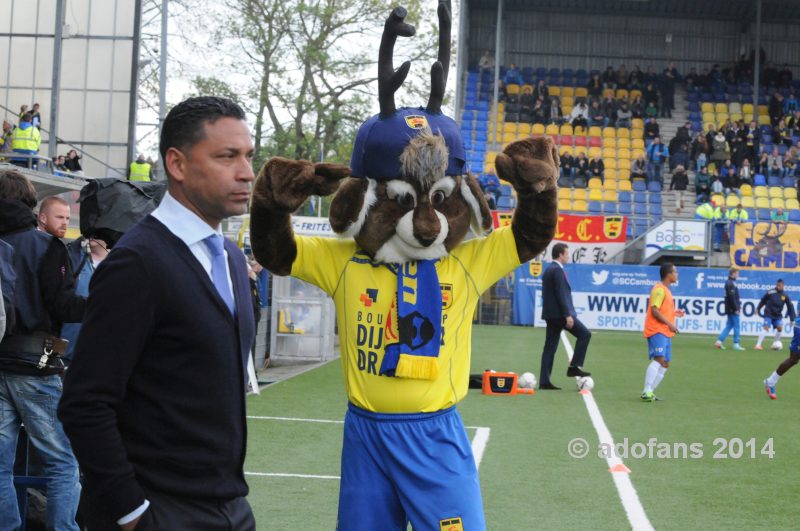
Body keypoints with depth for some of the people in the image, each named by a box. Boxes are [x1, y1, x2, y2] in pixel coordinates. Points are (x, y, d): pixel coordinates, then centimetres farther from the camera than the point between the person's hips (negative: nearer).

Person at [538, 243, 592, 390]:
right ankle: (574, 366, -5)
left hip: (551, 314, 10)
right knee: (585, 334, -2)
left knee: (550, 347, 7)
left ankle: (544, 381, 5)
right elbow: (561, 294, -19)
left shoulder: (549, 269, 18)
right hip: (559, 313, -10)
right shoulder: (557, 270, -12)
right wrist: (567, 315, -21)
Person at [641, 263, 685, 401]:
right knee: (659, 359, -22)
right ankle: (646, 391, -24)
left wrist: (674, 313, 17)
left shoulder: (665, 290, 19)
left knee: (665, 364, 9)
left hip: (665, 332, 11)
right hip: (657, 331, -11)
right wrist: (669, 324, -19)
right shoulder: (660, 289, -11)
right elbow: (654, 310, -19)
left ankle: (649, 392, 11)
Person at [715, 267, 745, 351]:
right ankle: (736, 344, 1)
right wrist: (736, 309, -20)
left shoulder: (729, 282, 15)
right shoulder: (731, 283, -16)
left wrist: (738, 307, 20)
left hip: (730, 309, 10)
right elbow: (731, 297, -22)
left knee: (729, 326, 12)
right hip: (733, 309, -10)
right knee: (737, 326, -3)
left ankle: (719, 341, 7)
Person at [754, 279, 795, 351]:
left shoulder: (785, 296, -1)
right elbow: (763, 300, 5)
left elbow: (790, 307, 4)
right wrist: (758, 308, 1)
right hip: (768, 314, -3)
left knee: (780, 328, -9)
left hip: (778, 315, 4)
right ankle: (758, 345, -16)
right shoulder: (770, 292, -8)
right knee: (766, 328, -16)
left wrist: (792, 319, 1)